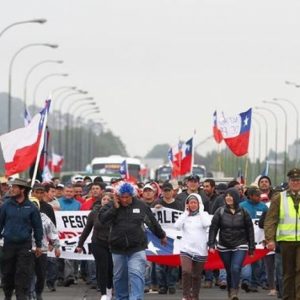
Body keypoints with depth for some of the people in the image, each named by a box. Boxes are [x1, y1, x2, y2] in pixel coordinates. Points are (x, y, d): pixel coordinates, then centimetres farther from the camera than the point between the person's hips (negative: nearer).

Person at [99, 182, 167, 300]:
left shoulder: (141, 206, 1)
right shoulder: (111, 206, 1)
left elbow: (153, 222, 13)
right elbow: (102, 219, -14)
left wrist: (162, 236, 24)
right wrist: (115, 207, -18)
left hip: (137, 249, -2)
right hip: (118, 249, 2)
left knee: (136, 275, -15)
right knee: (119, 276, 12)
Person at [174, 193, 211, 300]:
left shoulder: (204, 214, 4)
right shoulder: (185, 215, 7)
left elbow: (207, 224, -17)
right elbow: (177, 226, -8)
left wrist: (201, 211, -7)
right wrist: (186, 213, -4)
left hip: (200, 250, 0)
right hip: (186, 248, 0)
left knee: (196, 275, 9)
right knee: (186, 272, -20)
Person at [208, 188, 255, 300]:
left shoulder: (243, 212, 0)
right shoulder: (220, 212, -1)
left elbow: (250, 230, 5)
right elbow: (213, 228, -2)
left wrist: (251, 247, 4)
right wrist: (211, 245, -10)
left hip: (240, 246, -1)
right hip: (224, 247, 1)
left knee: (236, 268, -19)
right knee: (229, 271, 7)